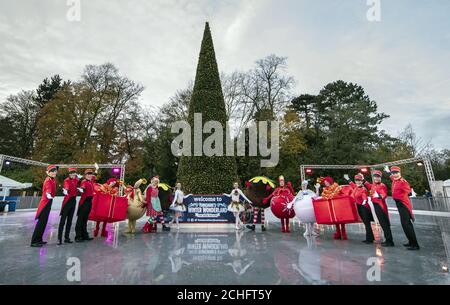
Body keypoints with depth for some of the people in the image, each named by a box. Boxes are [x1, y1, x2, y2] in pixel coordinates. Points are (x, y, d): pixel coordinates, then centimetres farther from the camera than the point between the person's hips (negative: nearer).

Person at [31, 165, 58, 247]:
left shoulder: (52, 179, 8)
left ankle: (39, 239, 22)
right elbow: (48, 188, -40)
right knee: (41, 221, -8)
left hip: (48, 201, 9)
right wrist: (48, 194, -57)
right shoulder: (48, 180, -18)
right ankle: (34, 241, -3)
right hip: (46, 202, -9)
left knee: (44, 221, 14)